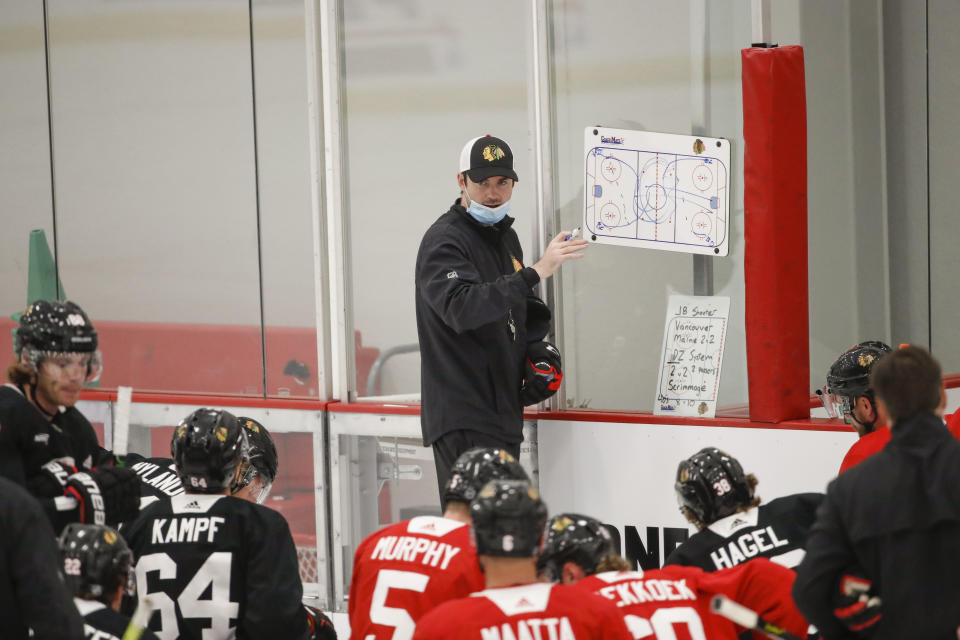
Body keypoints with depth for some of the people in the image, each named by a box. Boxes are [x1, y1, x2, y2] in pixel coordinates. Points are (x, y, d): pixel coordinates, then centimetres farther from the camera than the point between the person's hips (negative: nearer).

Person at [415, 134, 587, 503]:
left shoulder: (505, 237, 17)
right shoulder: (444, 240, -12)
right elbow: (461, 308, -30)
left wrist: (534, 349, 10)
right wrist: (536, 272, -36)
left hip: (502, 413, 9)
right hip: (461, 417, -9)